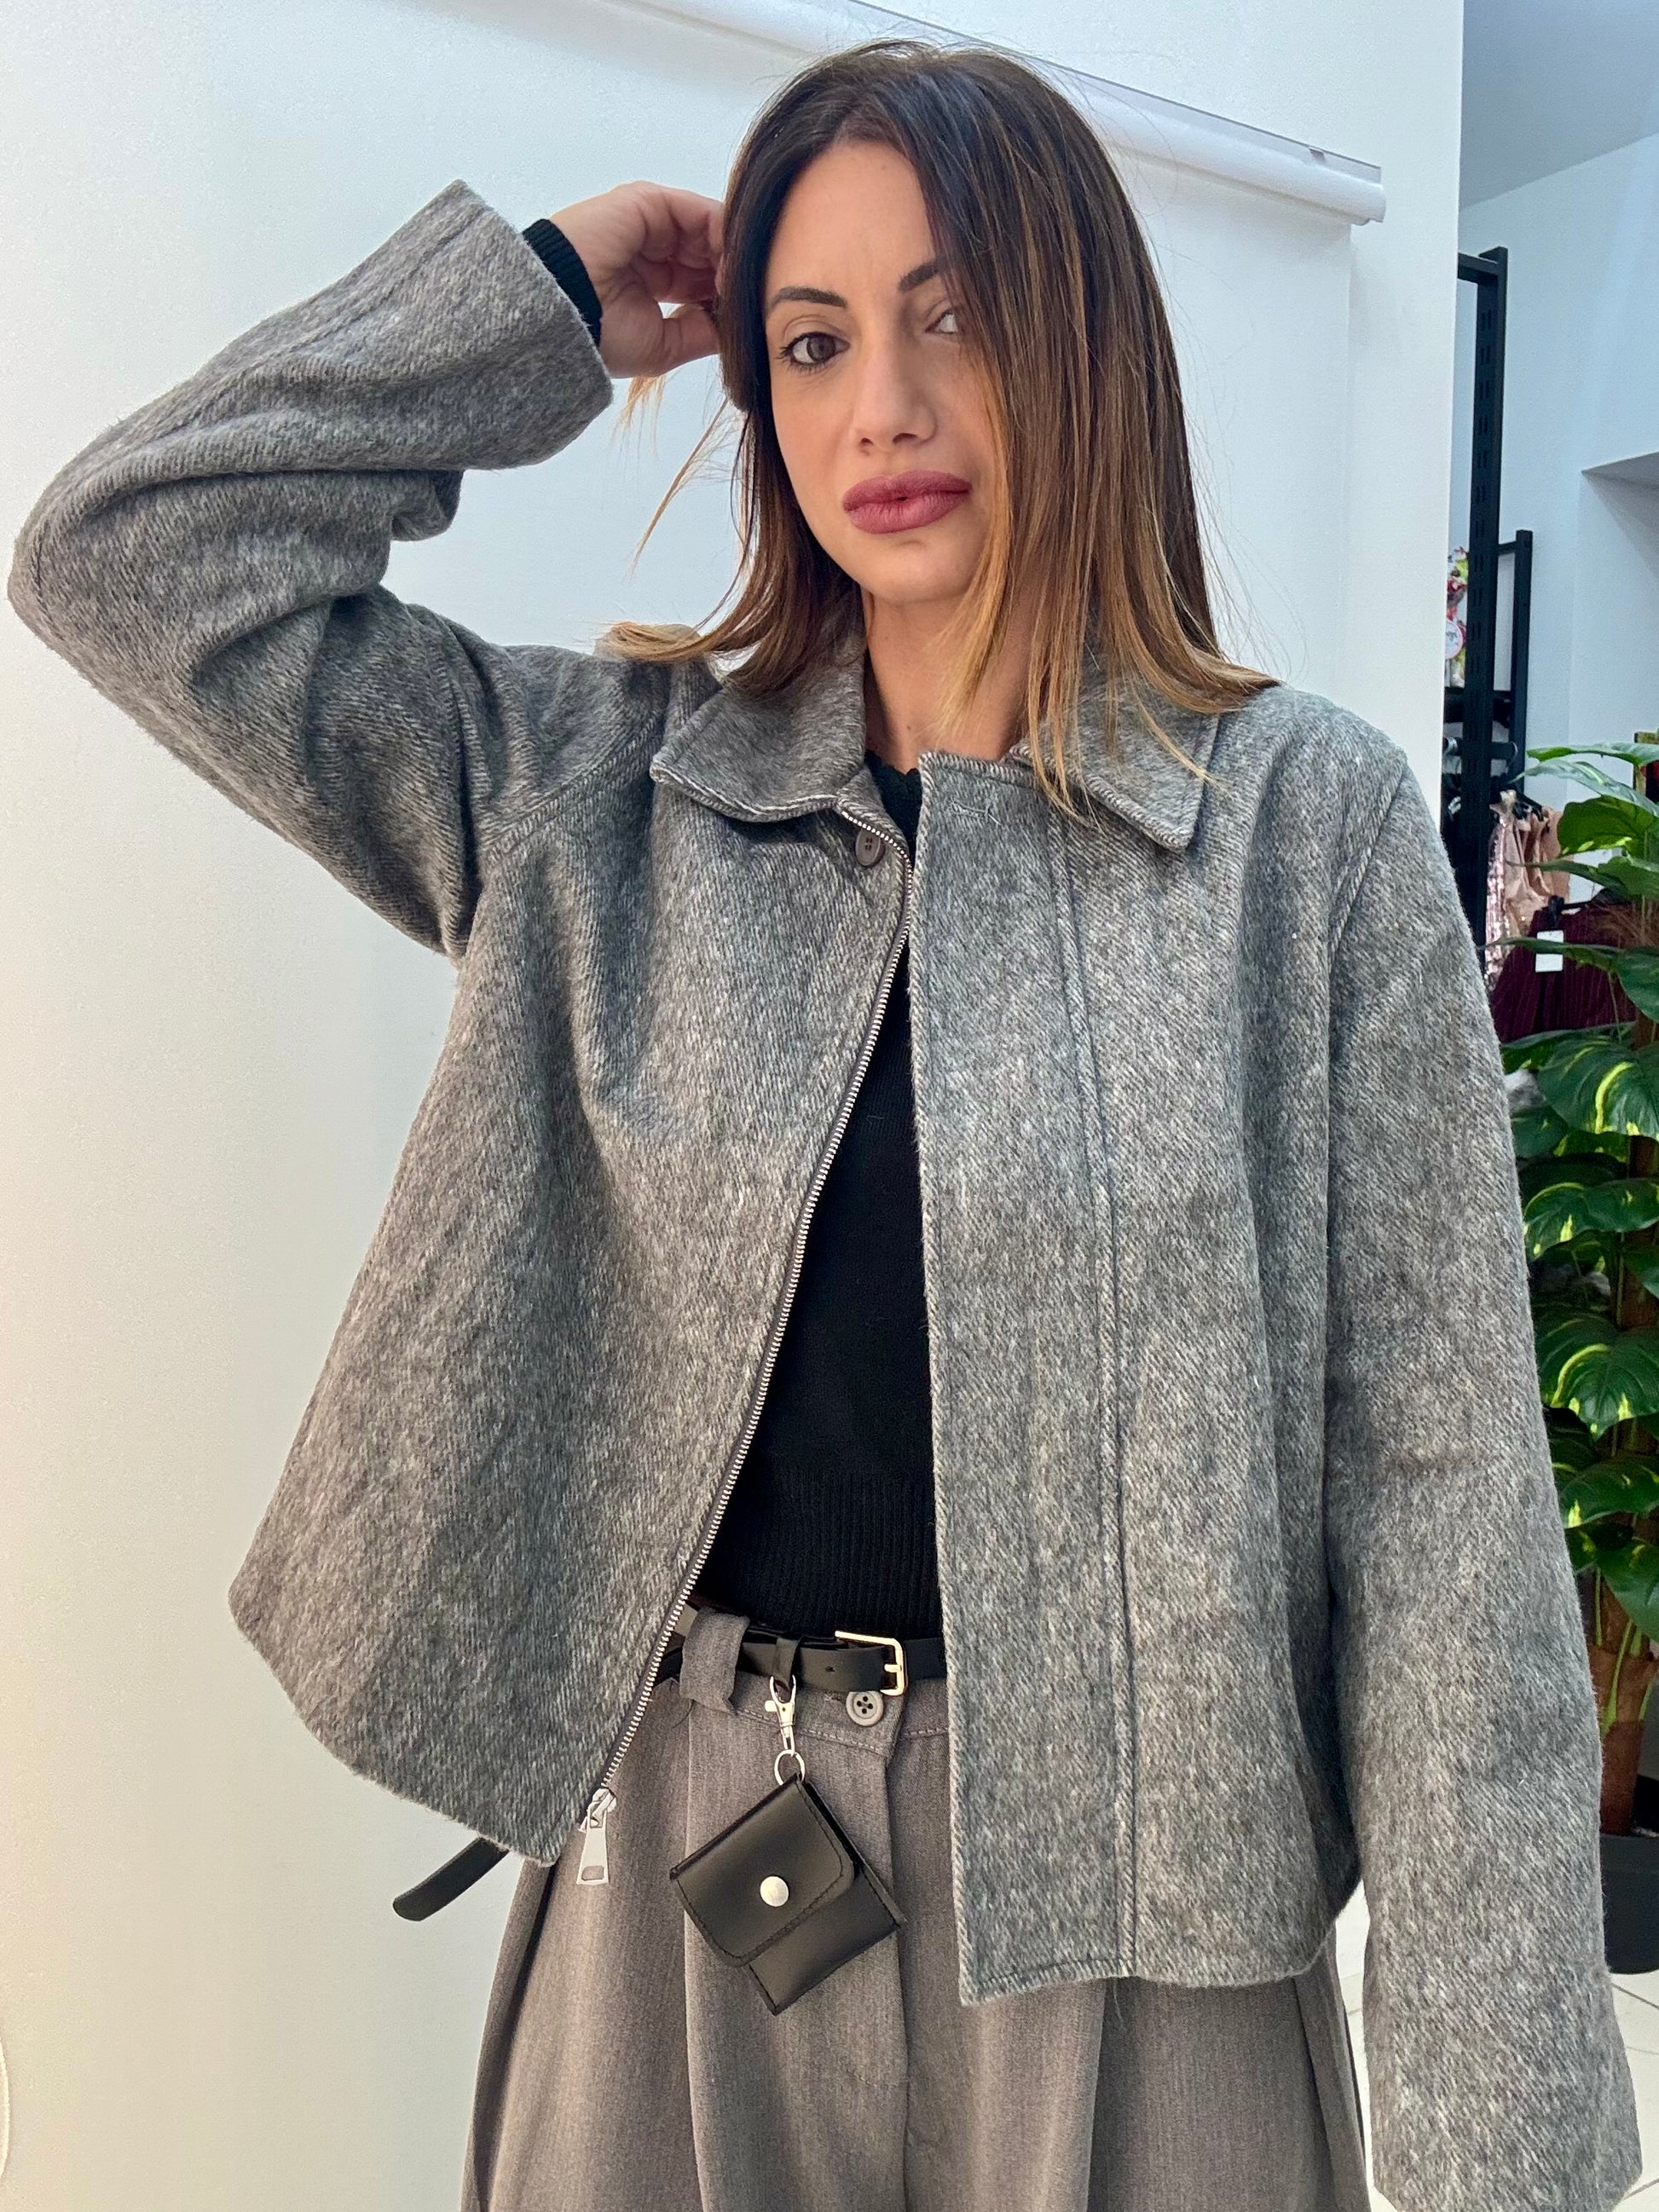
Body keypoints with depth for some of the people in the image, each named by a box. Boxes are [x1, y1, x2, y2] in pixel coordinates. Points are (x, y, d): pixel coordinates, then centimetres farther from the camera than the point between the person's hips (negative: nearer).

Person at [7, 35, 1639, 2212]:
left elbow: (1439, 1482, -9)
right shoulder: (605, 789, 1)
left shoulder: (1307, 821, -7)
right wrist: (542, 307, -1)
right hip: (683, 1853, 2)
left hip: (1120, 1876, -1)